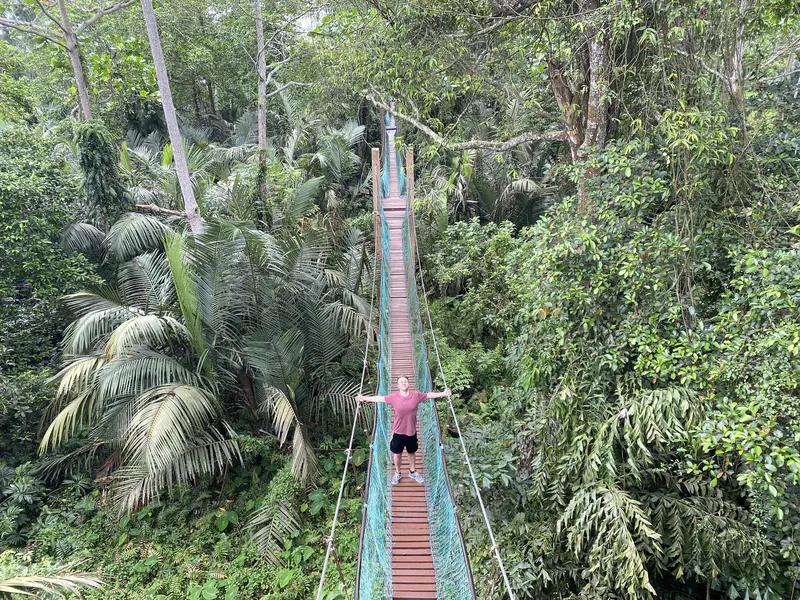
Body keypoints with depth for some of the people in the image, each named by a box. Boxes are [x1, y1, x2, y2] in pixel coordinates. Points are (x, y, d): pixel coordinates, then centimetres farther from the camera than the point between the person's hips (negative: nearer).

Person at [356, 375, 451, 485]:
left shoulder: (416, 395, -10)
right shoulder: (393, 397, -12)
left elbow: (429, 395, 1)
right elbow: (379, 398, -4)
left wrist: (443, 394, 1)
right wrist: (364, 398, -2)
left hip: (411, 431, 1)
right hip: (398, 432, -1)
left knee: (412, 452, 19)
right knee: (397, 453, 14)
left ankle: (413, 472, 42)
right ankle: (397, 473, 37)